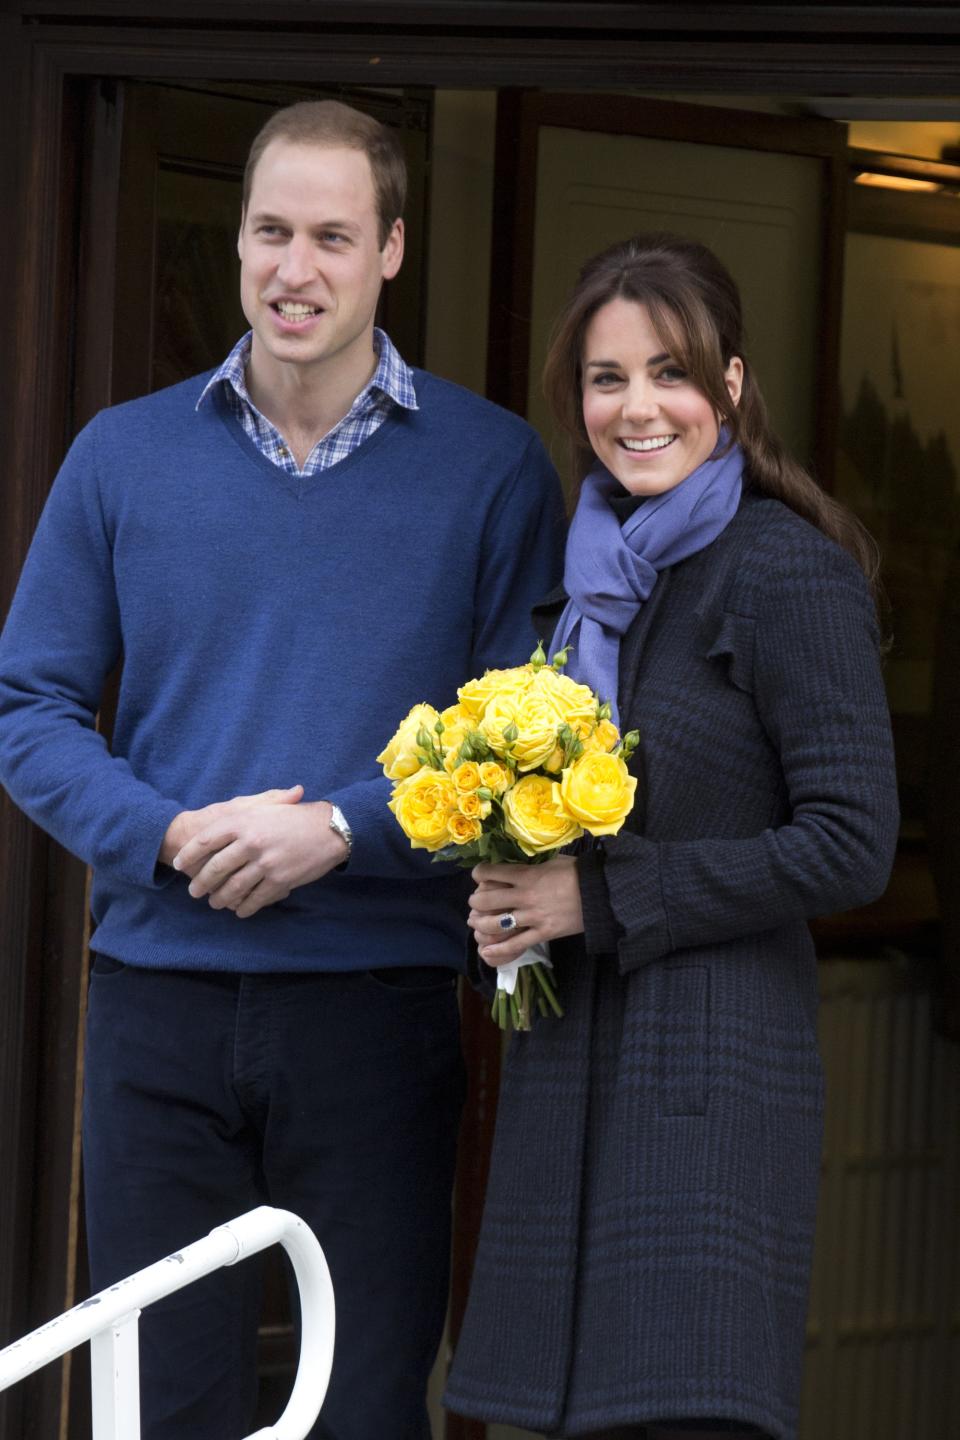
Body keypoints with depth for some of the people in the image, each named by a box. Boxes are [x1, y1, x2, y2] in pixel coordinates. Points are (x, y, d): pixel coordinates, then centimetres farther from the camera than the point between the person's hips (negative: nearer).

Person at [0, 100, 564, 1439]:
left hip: (378, 1009, -1)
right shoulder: (123, 454, 7)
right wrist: (171, 837, -10)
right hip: (160, 1001, 2)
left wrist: (341, 828, -14)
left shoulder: (490, 463, 2)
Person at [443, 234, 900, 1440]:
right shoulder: (590, 571, 14)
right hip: (568, 1063, 7)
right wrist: (505, 907, 2)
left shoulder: (787, 572, -9)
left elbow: (850, 845, -14)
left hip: (708, 1058, -7)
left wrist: (600, 902, -13)